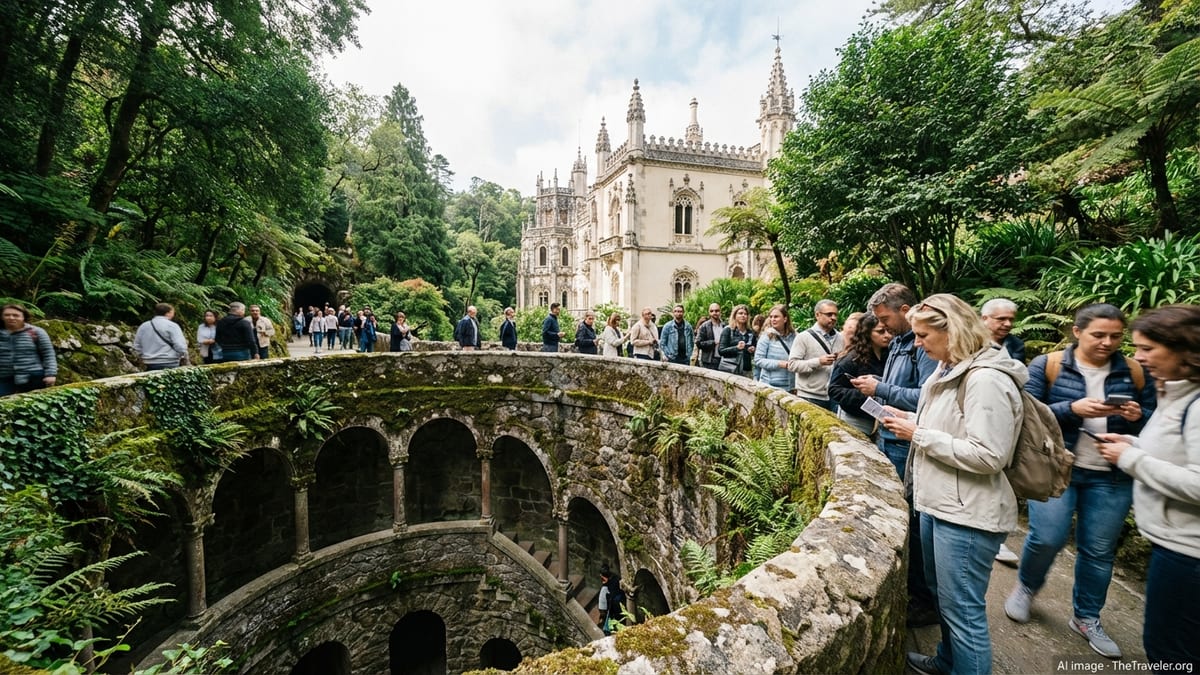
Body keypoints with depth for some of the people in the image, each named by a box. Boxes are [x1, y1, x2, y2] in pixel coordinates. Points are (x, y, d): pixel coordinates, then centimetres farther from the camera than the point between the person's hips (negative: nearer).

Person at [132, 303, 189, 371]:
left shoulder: (143, 326, 12)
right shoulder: (172, 326, -8)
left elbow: (137, 347, 15)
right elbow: (180, 346, -16)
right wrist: (184, 358, -1)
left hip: (150, 366, 6)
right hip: (170, 365, -6)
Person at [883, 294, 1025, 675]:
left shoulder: (986, 380, -22)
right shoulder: (950, 370, 8)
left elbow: (988, 456, -25)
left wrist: (919, 435, -21)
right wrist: (910, 420, 4)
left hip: (967, 515, -10)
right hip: (939, 504, 10)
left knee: (963, 610, 5)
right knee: (943, 594, 26)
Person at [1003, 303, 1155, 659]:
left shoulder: (1135, 372, 4)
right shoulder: (1047, 365, -7)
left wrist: (1138, 416, -12)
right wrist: (1072, 409, -24)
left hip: (1112, 477, 4)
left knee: (1099, 550, 11)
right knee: (1047, 537, -7)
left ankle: (1086, 618, 30)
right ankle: (1026, 586, 23)